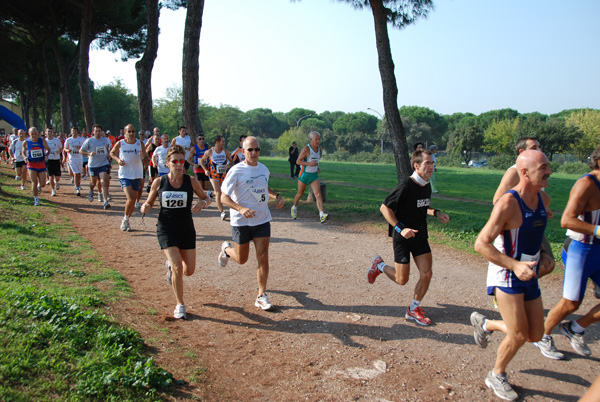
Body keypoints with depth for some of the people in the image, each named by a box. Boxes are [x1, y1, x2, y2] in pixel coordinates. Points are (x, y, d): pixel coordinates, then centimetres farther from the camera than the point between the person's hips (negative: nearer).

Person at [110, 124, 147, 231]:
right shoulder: (120, 144, -3)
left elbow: (146, 159, 7)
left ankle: (126, 221, 29)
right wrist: (117, 159, -6)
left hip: (137, 175, 3)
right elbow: (112, 153, 14)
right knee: (130, 198, -19)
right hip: (124, 175, -3)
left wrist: (143, 157, -16)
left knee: (133, 200, 9)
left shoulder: (140, 144, 0)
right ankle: (126, 219, 5)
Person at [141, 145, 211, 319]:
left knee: (189, 271, 6)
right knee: (178, 267, -15)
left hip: (187, 230, 2)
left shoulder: (191, 181, -6)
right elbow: (149, 203, 7)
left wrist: (203, 203, -18)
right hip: (166, 230, -2)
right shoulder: (159, 182, -6)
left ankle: (170, 265, 43)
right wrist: (145, 207, -17)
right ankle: (180, 305, 6)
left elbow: (206, 198, 5)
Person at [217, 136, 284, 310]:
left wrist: (277, 196, 4)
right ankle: (226, 249, 45)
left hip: (262, 220, 4)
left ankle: (261, 296, 8)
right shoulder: (236, 171, -13)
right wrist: (241, 208, -33)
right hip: (241, 222, -4)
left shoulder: (264, 169, 5)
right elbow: (224, 197, -16)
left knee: (263, 257, -3)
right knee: (241, 259, 10)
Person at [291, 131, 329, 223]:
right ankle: (294, 207, 42)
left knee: (318, 194, -13)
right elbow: (298, 161, -15)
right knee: (300, 193, 13)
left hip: (314, 175, 4)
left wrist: (317, 167, 8)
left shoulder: (319, 149, 4)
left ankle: (322, 215, -24)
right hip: (304, 174, -4)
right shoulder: (306, 149, -16)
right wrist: (309, 164, -27)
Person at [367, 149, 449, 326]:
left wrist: (436, 213, 3)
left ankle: (414, 309, 19)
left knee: (426, 274, -1)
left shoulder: (426, 186, 4)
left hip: (420, 236, 7)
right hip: (403, 238, -7)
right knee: (402, 280, 0)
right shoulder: (406, 186, -20)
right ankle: (379, 265, 30)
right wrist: (400, 228, -25)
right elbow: (384, 208, -18)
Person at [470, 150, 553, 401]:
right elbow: (481, 243, -23)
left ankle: (485, 323, 35)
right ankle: (496, 376, 23)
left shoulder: (543, 199, 3)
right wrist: (515, 265, -29)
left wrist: (547, 256, 11)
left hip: (529, 276, 8)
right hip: (507, 276, -8)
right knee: (519, 335, -4)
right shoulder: (508, 203, -22)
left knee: (535, 335, 12)